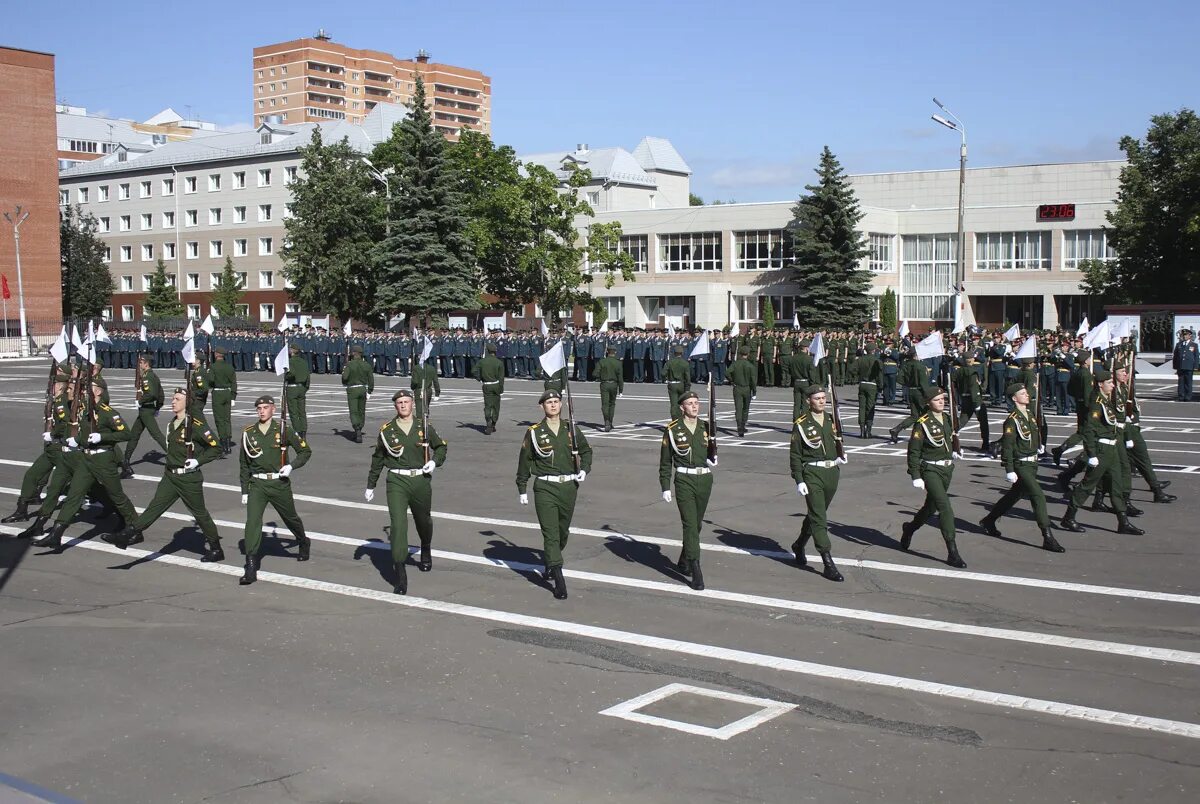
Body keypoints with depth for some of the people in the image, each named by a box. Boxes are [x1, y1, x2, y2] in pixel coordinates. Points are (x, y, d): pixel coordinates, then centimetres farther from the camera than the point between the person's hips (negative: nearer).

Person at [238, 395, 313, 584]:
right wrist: (244, 491, 10)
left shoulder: (283, 430, -4)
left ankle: (304, 543, 50)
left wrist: (291, 466, -12)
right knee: (252, 521, -15)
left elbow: (306, 451, 4)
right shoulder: (248, 433, 3)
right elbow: (243, 464, 11)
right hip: (257, 484, 1)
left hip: (279, 483, -1)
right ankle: (251, 567, -17)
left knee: (290, 518, 18)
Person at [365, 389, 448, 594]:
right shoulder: (387, 431, 1)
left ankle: (426, 552, 54)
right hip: (397, 482, -2)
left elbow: (441, 446, 19)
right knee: (398, 524, -15)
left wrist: (434, 462, -1)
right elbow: (377, 460, 12)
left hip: (421, 481, 2)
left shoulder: (424, 428, 3)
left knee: (423, 521, 20)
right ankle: (400, 576, -15)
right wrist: (370, 486, 17)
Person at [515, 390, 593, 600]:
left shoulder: (571, 430, 6)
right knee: (551, 533, -10)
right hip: (545, 488, -4)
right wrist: (522, 490, 4)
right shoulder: (534, 433, -2)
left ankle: (550, 565, 43)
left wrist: (584, 469, 3)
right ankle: (559, 581, -13)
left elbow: (586, 451, 21)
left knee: (563, 532, 17)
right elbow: (524, 461, 4)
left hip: (569, 487, 4)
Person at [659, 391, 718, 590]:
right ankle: (696, 573, -14)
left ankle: (683, 563, 34)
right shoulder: (672, 430, -4)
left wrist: (712, 459, -2)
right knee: (690, 524, -12)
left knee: (696, 523, 14)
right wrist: (665, 488, -4)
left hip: (705, 479, 5)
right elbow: (665, 462, 0)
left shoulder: (706, 427, 7)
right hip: (684, 480, -4)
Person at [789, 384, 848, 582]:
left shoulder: (832, 420, 8)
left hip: (832, 472, 6)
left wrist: (841, 456, 8)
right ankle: (828, 564, -11)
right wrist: (799, 480, -12)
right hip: (812, 474, -6)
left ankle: (799, 545, 42)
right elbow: (795, 454, -8)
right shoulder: (801, 424, -8)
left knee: (816, 514, 19)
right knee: (819, 519, -10)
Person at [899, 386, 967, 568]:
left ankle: (909, 528, 47)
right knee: (945, 508, -16)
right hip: (930, 471, -7)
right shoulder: (922, 423, -15)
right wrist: (916, 477, -17)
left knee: (931, 507, 20)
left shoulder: (946, 418, 6)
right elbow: (913, 451, -14)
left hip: (947, 469, 7)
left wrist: (953, 452, 14)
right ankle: (952, 553, -14)